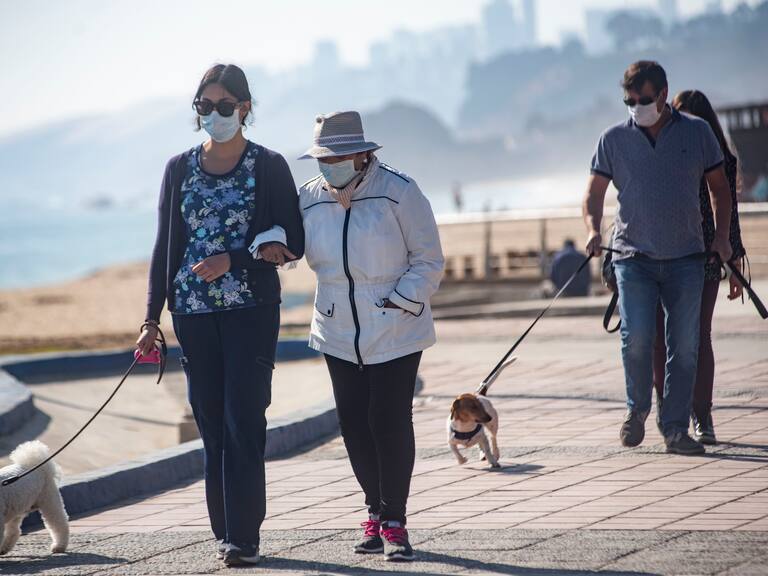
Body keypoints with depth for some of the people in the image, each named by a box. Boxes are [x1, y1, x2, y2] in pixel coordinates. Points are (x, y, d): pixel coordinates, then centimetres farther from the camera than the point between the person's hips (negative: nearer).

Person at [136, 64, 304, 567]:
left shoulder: (269, 167, 1)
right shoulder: (180, 169, 10)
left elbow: (294, 244, -1)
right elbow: (166, 247, 12)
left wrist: (233, 260, -14)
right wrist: (152, 318, 8)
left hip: (251, 308, -3)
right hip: (194, 312, 3)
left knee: (243, 420, -10)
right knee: (212, 422, 4)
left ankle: (243, 537, -9)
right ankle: (227, 530, 11)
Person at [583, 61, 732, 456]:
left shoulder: (697, 132, 6)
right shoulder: (614, 139, 5)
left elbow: (719, 186, 14)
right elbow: (595, 191, 8)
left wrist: (721, 236, 3)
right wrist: (593, 228, -11)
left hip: (686, 259, 1)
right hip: (633, 256, -1)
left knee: (684, 345, -2)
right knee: (636, 336, -16)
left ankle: (676, 429, 7)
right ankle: (637, 409, 8)